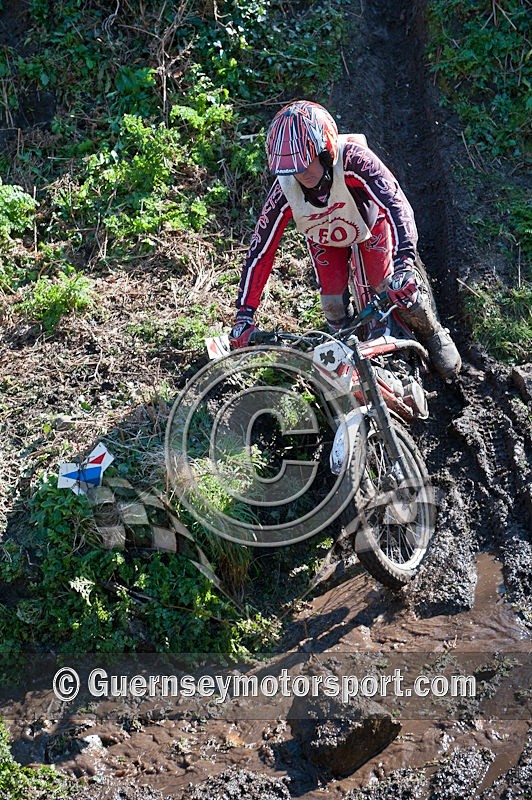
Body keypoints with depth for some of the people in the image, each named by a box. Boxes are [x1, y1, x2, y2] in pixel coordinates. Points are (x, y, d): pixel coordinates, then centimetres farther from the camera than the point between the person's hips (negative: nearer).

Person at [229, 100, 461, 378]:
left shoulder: (352, 159, -42)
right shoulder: (285, 189, -34)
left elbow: (395, 203, -49)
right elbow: (260, 250, -29)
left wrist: (404, 262, -64)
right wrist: (244, 314, -33)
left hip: (369, 225, -2)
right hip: (323, 238, 2)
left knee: (393, 288, -14)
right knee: (332, 302, -10)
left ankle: (433, 334, 14)